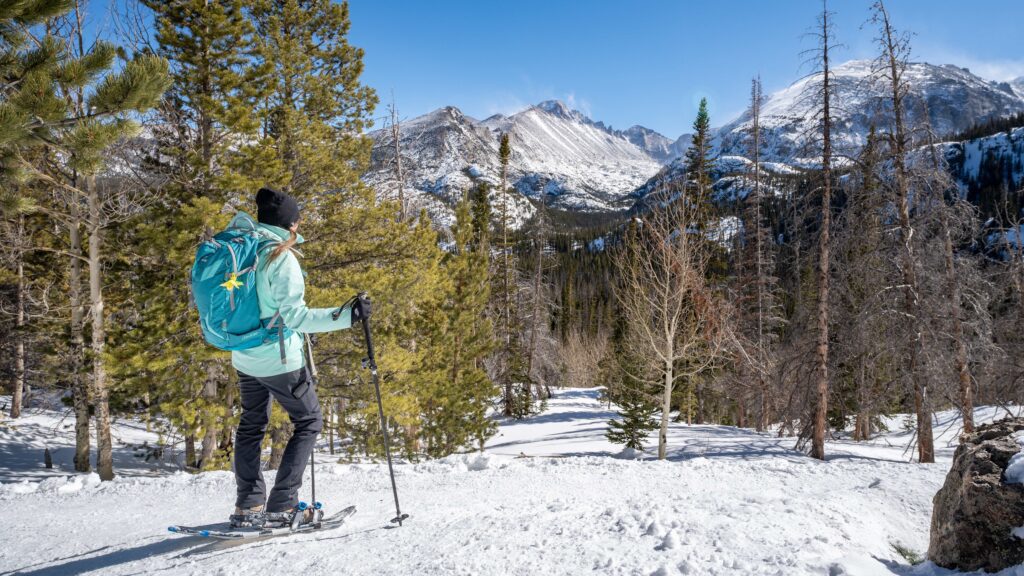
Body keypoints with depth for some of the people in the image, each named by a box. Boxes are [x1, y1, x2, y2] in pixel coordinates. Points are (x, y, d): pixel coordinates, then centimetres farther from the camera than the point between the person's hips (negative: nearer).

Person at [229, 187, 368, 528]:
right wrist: (346, 315, -23)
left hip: (244, 358, 8)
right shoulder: (281, 259, -19)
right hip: (279, 359, -8)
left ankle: (248, 506, 23)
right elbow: (294, 315, -21)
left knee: (251, 425, 19)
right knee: (309, 422, 7)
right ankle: (281, 505, 3)